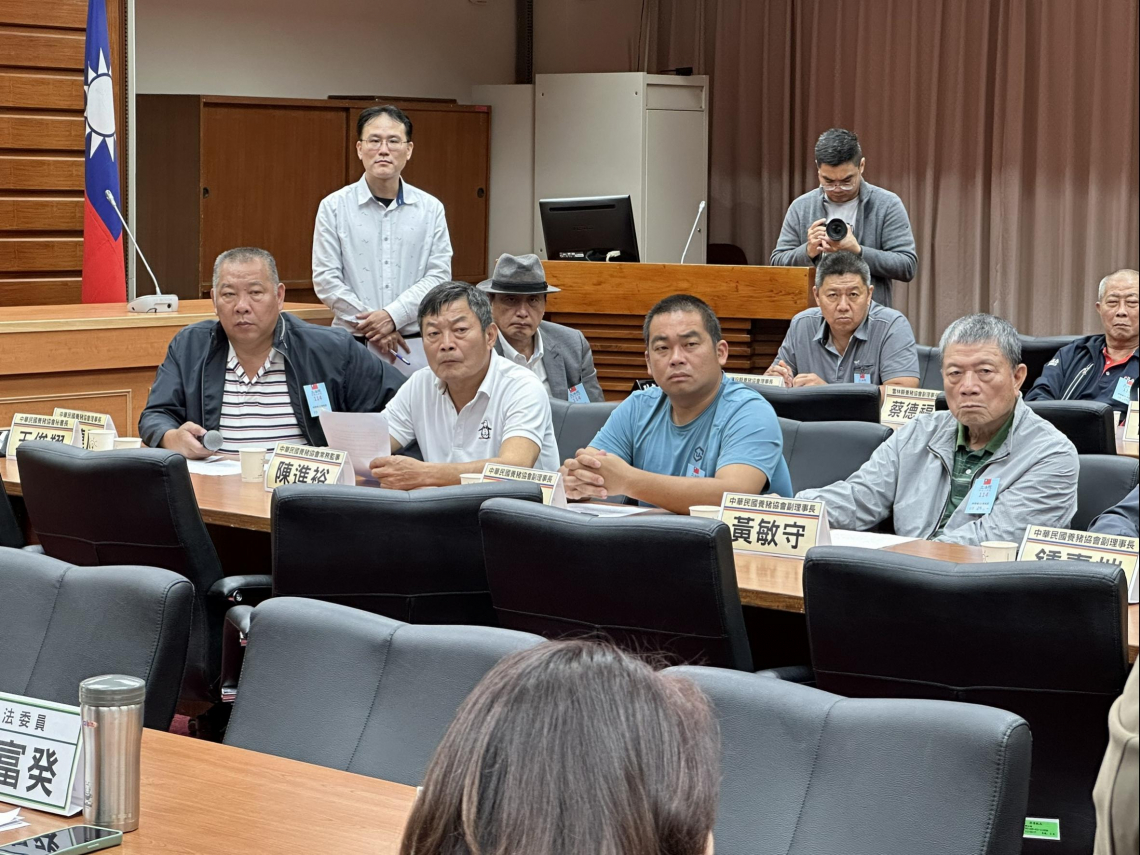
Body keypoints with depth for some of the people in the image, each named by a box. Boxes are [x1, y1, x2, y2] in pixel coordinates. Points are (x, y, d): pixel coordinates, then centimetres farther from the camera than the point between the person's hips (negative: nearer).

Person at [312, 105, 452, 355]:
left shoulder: (430, 209, 6)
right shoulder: (334, 207, 3)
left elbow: (439, 275, 1)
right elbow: (326, 279, -2)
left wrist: (392, 315, -12)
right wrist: (371, 324, -10)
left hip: (416, 344, 1)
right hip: (353, 343, -1)